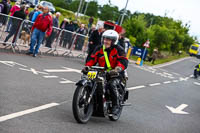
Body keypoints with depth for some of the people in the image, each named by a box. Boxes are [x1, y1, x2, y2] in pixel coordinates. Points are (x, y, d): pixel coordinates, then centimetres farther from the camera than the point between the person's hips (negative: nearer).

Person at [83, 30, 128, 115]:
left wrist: (117, 69, -38)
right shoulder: (99, 49, 11)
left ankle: (116, 105, -18)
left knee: (112, 84, -34)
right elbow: (92, 58, 6)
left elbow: (124, 61, -19)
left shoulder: (118, 50, -5)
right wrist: (87, 66, -14)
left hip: (116, 75, -5)